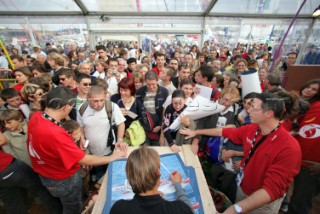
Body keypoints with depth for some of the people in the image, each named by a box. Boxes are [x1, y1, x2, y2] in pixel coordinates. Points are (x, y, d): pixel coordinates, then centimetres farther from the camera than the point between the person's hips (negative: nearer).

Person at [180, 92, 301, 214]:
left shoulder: (289, 148, -31)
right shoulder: (251, 129, -13)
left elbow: (272, 189, -33)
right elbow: (226, 132, -1)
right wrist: (196, 132, 5)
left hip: (262, 204, -4)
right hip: (241, 187, 5)